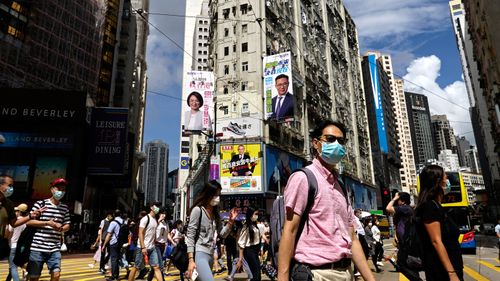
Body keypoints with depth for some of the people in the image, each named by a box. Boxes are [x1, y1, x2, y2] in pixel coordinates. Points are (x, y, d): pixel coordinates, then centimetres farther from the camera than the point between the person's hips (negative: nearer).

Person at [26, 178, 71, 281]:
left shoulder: (65, 208, 9)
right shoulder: (40, 204, -3)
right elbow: (29, 222, -6)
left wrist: (61, 228, -8)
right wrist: (47, 223, -13)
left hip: (55, 249, 3)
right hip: (37, 247, -3)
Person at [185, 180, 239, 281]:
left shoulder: (215, 214, 14)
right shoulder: (198, 210, -8)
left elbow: (222, 234, 14)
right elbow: (190, 236, -11)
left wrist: (231, 221, -1)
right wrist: (191, 260, -16)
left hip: (210, 255, 8)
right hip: (199, 254, -8)